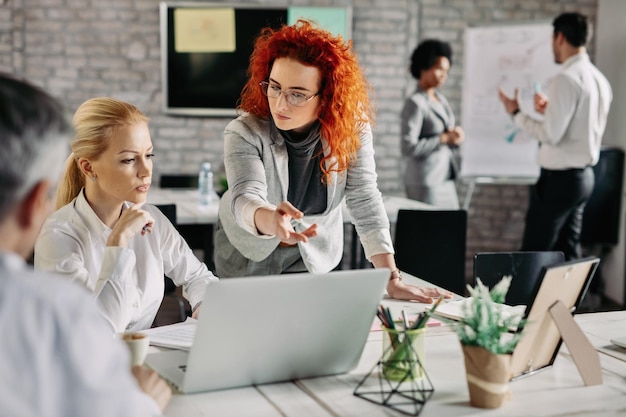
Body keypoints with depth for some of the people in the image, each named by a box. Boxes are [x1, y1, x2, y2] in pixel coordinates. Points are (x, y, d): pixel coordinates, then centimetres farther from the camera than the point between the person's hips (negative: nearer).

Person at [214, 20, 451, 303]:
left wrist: (392, 280, -27)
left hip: (315, 259, 2)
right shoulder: (245, 133, -26)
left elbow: (365, 201, -21)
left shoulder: (351, 128, -21)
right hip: (248, 260, -1)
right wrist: (271, 220, -66)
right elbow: (245, 198, -41)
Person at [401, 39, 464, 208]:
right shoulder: (415, 103, -12)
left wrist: (455, 137, 0)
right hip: (424, 184, -8)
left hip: (446, 180, 8)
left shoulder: (440, 99, 12)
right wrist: (444, 138, -15)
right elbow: (408, 147, -19)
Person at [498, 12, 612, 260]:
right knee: (568, 252, 14)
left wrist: (516, 113, -10)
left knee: (534, 253, -2)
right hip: (583, 176, 9)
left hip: (559, 178, -9)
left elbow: (551, 135, -21)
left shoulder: (567, 78, -18)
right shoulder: (599, 79, 10)